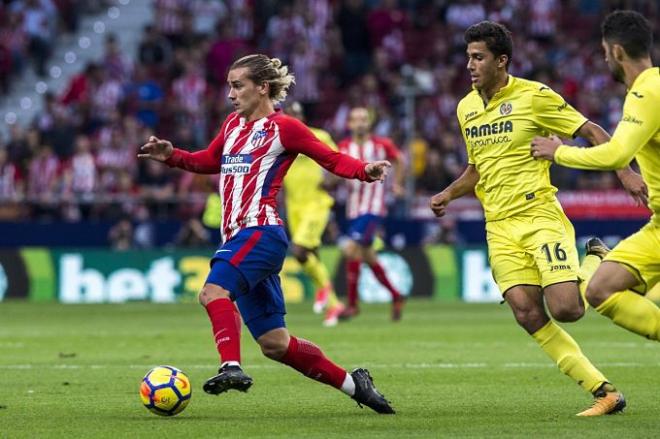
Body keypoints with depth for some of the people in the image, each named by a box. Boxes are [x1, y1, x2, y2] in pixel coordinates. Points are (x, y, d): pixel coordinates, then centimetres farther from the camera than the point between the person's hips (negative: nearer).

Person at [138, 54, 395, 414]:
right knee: (274, 343, 7)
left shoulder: (282, 127, -3)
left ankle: (232, 367, -43)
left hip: (262, 232, -8)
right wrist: (170, 156, 16)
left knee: (213, 291, -32)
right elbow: (209, 161, 32)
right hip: (238, 236, 8)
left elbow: (332, 160, -2)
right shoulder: (233, 124, 19)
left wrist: (365, 170, -20)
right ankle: (352, 383, 18)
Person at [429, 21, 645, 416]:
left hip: (540, 216, -5)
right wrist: (450, 194, 10)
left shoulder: (534, 96, -7)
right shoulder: (466, 109, 12)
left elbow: (592, 132, -4)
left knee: (565, 309, -18)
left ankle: (596, 262, 18)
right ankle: (605, 392, -5)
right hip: (499, 227, 5)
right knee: (528, 315, -12)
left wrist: (625, 173, -16)